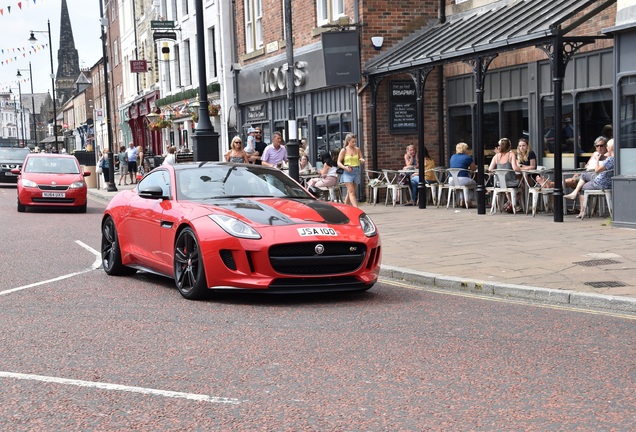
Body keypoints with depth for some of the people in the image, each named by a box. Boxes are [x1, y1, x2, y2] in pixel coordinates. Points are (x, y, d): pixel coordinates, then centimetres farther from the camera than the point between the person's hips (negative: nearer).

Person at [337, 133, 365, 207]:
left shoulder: (357, 149, 9)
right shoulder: (344, 150, -1)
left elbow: (361, 159, 14)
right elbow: (339, 162, -2)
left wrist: (362, 160, -11)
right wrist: (345, 167, -21)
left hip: (356, 171, 4)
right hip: (347, 172, -4)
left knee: (349, 193, 10)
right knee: (352, 192, -13)